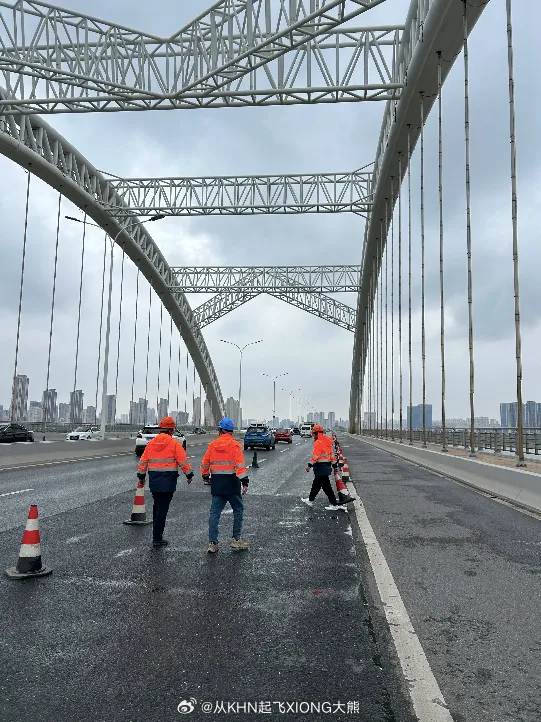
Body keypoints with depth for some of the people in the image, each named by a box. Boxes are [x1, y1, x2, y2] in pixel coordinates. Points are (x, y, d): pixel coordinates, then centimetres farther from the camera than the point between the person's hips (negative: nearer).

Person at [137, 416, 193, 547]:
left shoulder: (151, 443, 8)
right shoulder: (174, 443, -8)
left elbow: (143, 461, 13)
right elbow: (183, 461, -8)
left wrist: (141, 476, 24)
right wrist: (189, 474, 3)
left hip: (153, 480, 6)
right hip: (168, 481, -6)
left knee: (157, 506, 20)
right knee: (162, 509, -2)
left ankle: (157, 533, 28)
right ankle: (157, 538, 0)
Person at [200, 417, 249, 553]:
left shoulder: (212, 445, 5)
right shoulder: (234, 445, -8)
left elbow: (205, 463, 12)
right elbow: (240, 465, -17)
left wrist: (205, 476, 29)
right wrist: (244, 481, -16)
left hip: (216, 484, 4)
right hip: (231, 483, -4)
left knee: (214, 512, 7)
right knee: (238, 509, 12)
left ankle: (212, 543, 7)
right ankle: (236, 539, 15)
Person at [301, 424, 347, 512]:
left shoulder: (318, 443, -17)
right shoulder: (326, 441, 12)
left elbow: (315, 456, -23)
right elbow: (331, 453, 16)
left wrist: (310, 465, -20)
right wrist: (334, 465, 21)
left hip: (321, 467, -10)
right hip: (327, 465, 10)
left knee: (326, 486, -4)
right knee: (316, 484, 18)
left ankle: (334, 504, -1)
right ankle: (310, 500, 26)